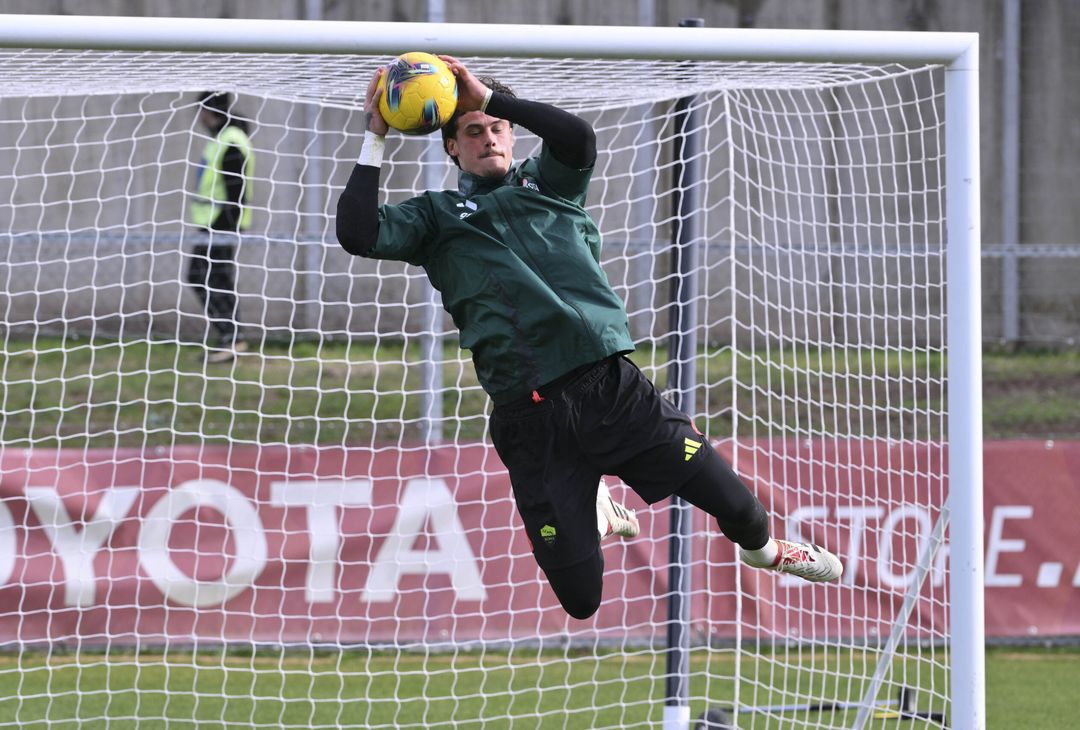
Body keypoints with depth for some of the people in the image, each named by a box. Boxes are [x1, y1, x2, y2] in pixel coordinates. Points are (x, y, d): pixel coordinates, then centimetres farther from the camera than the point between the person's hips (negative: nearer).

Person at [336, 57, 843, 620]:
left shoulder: (545, 184, 16)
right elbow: (357, 233, -3)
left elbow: (577, 139, -6)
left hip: (612, 387, 1)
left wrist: (490, 98, -5)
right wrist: (375, 139, -1)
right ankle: (594, 505, 34)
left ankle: (761, 550, 34)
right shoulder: (436, 217, 13)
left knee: (732, 502, -4)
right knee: (582, 600, -2)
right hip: (530, 419, -1)